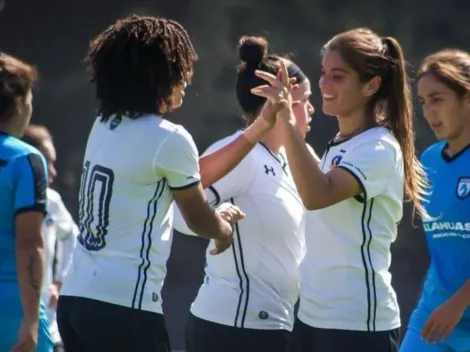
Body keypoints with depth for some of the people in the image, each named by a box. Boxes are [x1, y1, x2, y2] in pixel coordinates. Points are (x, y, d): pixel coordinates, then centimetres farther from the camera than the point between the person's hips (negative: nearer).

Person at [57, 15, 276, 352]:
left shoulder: (105, 127, 12)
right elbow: (199, 220, 3)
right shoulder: (169, 138, -12)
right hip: (125, 306, -8)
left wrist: (260, 127, 24)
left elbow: (190, 178, 19)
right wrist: (226, 228, 27)